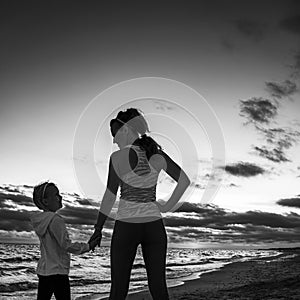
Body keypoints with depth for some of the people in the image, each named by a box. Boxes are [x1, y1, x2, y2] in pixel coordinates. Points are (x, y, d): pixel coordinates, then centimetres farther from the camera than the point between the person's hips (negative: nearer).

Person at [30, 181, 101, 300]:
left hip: (43, 270, 8)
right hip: (58, 272, -8)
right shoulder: (55, 220, -19)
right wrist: (88, 246, -8)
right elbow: (66, 245, -19)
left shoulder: (39, 220, 8)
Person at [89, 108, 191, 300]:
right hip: (154, 225, 4)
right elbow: (185, 181, 5)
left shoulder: (119, 157, -11)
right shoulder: (158, 155, 1)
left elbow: (110, 197, -9)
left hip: (126, 227, -4)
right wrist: (167, 207, 9)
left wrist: (98, 230, 0)